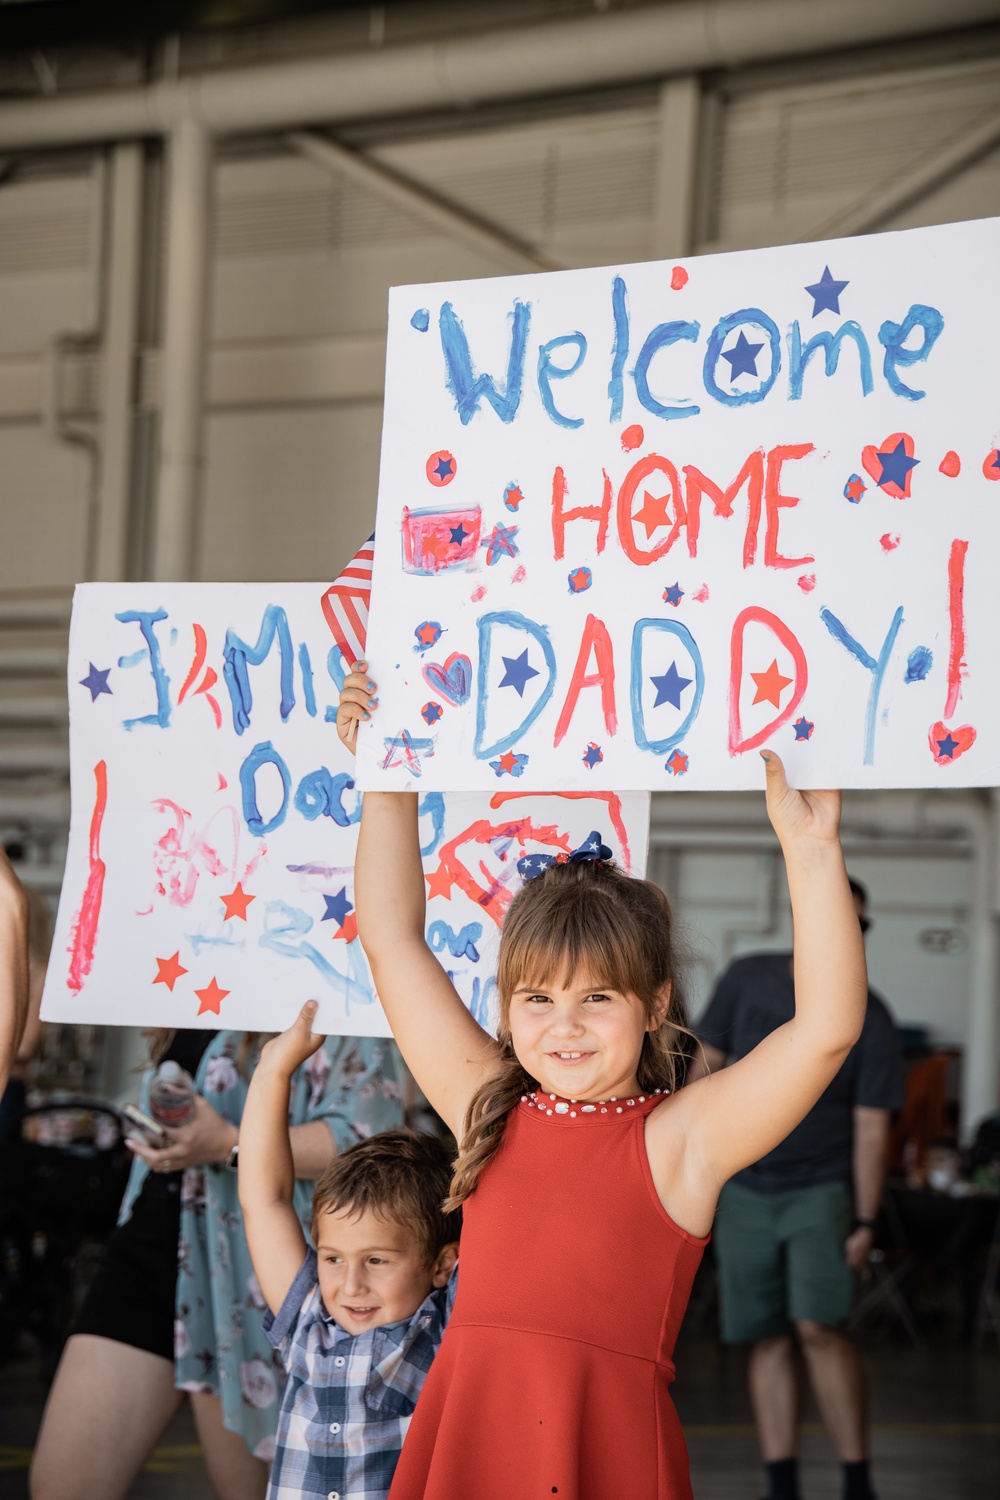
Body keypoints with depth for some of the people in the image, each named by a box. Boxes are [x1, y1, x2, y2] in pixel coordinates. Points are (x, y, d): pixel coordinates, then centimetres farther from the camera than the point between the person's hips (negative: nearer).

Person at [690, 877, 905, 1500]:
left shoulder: (870, 1020, -6)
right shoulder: (748, 980, 1)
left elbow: (871, 1127, -6)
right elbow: (707, 1064, 10)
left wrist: (866, 1223, -9)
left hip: (822, 1190, -3)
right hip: (745, 1190, 3)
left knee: (818, 1325, -18)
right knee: (768, 1339, 3)